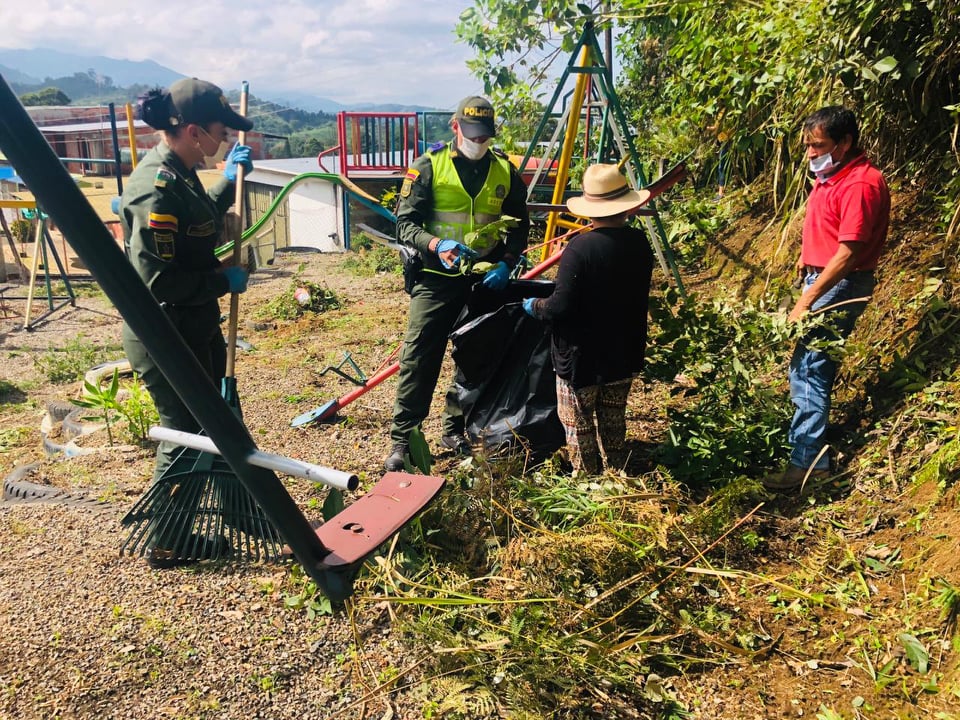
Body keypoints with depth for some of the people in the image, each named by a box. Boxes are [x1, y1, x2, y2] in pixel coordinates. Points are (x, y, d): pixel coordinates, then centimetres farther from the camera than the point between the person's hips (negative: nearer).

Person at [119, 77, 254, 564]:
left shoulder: (179, 175, 6)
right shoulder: (156, 188, -24)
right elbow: (155, 279, -28)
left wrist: (229, 178, 21)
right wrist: (223, 281, -16)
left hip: (195, 327, 10)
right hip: (164, 337, -10)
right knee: (186, 433, 5)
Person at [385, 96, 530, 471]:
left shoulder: (504, 169, 5)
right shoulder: (429, 165, -4)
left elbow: (519, 225, 11)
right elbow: (405, 222, -7)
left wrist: (507, 263, -6)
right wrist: (436, 245, -25)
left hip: (486, 277, 4)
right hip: (437, 276, -3)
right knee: (419, 355, -6)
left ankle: (455, 430, 26)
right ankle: (402, 439, 4)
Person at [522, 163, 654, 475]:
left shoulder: (580, 248, -23)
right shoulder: (640, 243, -3)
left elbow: (560, 307, -25)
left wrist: (534, 306, -5)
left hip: (581, 356, -6)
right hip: (624, 353, 7)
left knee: (578, 425, 10)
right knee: (613, 421, 22)